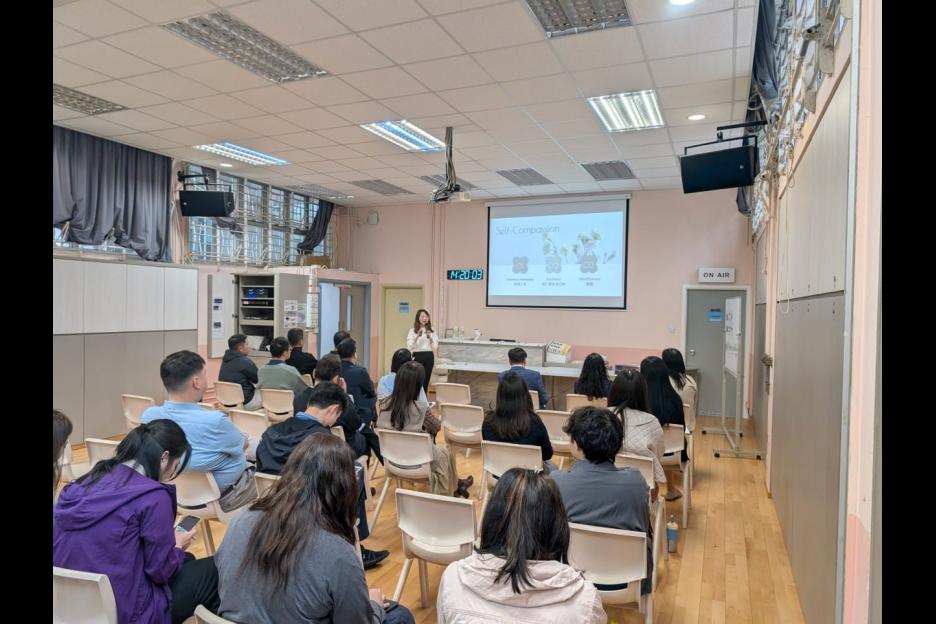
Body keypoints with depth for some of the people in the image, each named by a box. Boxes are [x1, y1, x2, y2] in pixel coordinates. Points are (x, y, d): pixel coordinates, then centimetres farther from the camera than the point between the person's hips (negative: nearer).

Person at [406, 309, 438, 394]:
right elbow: (409, 346, -11)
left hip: (429, 356, 3)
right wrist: (417, 337, -21)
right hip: (418, 356, -3)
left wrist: (430, 338, -14)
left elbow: (435, 347, 3)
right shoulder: (412, 331, 0)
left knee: (426, 380, 7)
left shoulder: (432, 331, 8)